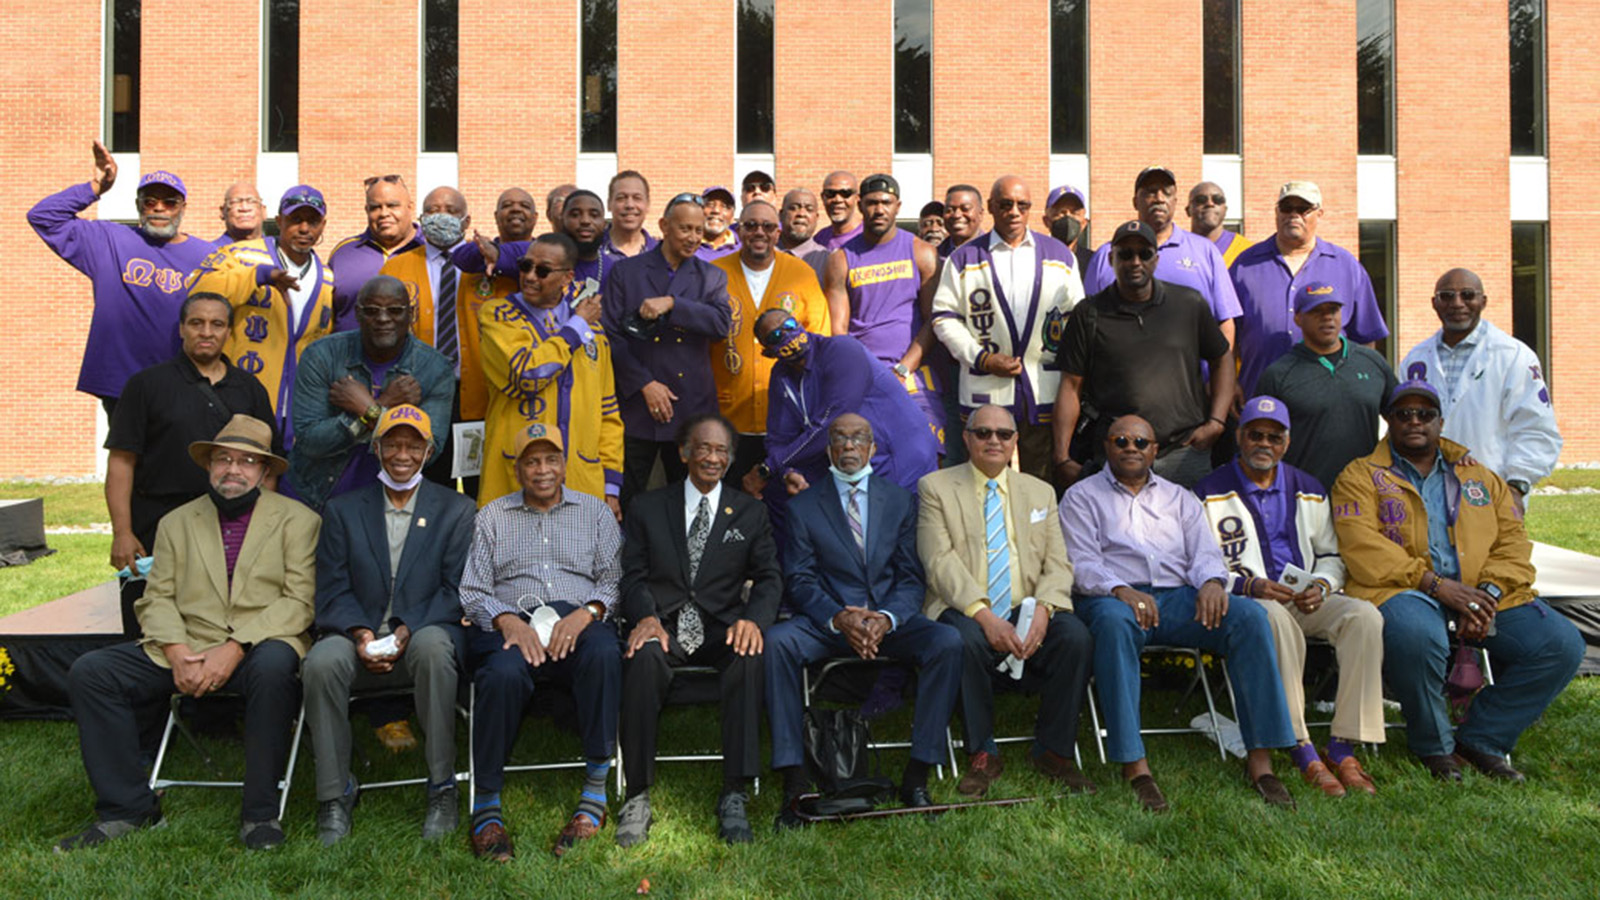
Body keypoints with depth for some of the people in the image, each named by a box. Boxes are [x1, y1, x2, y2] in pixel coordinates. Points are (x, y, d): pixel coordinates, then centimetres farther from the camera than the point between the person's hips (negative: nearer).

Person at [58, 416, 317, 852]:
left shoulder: (297, 520, 5)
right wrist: (177, 652, -12)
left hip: (260, 648, -4)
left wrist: (235, 648, -19)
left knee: (273, 666, -37)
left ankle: (260, 813, -22)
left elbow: (298, 602, -6)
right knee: (89, 672, -13)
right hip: (186, 652, 4)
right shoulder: (177, 523, 17)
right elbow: (157, 599, 9)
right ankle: (128, 808, -3)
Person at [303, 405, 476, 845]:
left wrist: (407, 630, -15)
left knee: (433, 648, -37)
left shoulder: (457, 510, 10)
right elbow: (333, 590, 6)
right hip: (359, 636, 2)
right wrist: (359, 633, -14)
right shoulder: (342, 510, 14)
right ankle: (335, 793, -13)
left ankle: (442, 787, -23)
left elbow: (455, 590, 1)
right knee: (321, 663, -31)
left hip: (424, 631, -1)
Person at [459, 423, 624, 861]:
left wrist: (586, 613, -13)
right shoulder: (492, 516, 18)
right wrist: (507, 620, -12)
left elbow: (614, 579, 8)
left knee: (604, 653, -36)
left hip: (578, 622, 0)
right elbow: (472, 591, 9)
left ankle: (595, 793, -27)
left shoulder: (595, 512, 18)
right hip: (512, 624, 0)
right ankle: (486, 805, -21)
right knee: (504, 673, -35)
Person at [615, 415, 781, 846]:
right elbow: (633, 576, 7)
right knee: (645, 657, -35)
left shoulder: (750, 512, 16)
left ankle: (734, 797, -27)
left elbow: (769, 578, 7)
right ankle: (637, 796, -24)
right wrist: (646, 616, -16)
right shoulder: (648, 508, 15)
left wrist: (753, 619, -15)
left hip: (721, 629, 0)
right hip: (664, 627, 0)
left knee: (750, 657, -34)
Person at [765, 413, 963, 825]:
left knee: (948, 642, -28)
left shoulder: (901, 500, 11)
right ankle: (795, 781, -26)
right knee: (776, 641, -32)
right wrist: (838, 619, -20)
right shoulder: (802, 505, 7)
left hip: (890, 620, 1)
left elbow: (911, 578, 5)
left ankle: (917, 776, -20)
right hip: (827, 622, -1)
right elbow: (800, 580, -1)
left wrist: (886, 619, -16)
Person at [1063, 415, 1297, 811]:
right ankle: (1134, 764, -38)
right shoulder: (1082, 496, 13)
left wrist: (1212, 581, -13)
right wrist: (1121, 590, -21)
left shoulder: (1179, 498, 25)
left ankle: (1259, 758, -22)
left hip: (1178, 597, 4)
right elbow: (1082, 564, -1)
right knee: (1115, 621, -40)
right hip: (1115, 597, -3)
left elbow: (1205, 552, 12)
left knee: (1250, 615, -24)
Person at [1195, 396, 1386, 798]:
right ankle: (1303, 752, -34)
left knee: (1364, 615, -25)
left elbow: (1332, 555, 21)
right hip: (1246, 601, -5)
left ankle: (1342, 749, -23)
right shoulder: (1211, 493, 3)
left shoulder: (1308, 490, 18)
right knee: (1276, 619, -39)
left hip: (1305, 600, 5)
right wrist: (1248, 585, -17)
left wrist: (1321, 586, -2)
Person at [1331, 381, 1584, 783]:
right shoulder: (1360, 476, 8)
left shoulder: (1481, 476, 22)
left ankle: (1481, 739, -1)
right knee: (1417, 635, -38)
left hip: (1483, 598, 5)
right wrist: (1436, 585, -16)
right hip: (1403, 592, -4)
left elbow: (1513, 540, 13)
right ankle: (1434, 746, -10)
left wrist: (1488, 594, -7)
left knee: (1562, 644, -16)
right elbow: (1362, 547, -7)